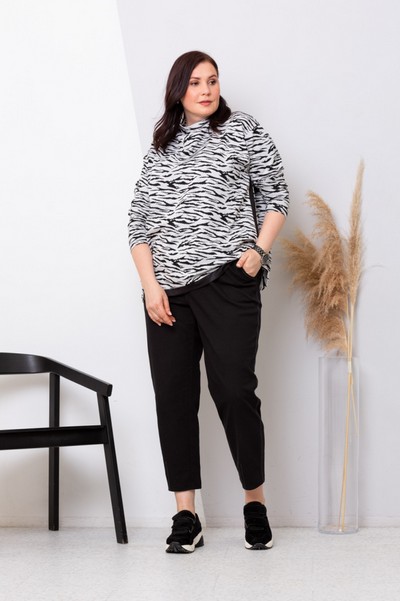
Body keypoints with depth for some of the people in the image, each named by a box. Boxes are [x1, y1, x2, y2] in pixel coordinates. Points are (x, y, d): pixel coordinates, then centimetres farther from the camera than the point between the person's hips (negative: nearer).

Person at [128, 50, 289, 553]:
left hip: (227, 281, -3)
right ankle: (185, 518, 6)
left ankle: (255, 502, 11)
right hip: (168, 290, 3)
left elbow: (275, 195, 9)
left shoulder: (242, 129, 11)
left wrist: (258, 251, -7)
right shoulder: (159, 148, 17)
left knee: (234, 391, -8)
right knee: (173, 398, 0)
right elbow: (139, 221, 12)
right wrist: (150, 285, -1)